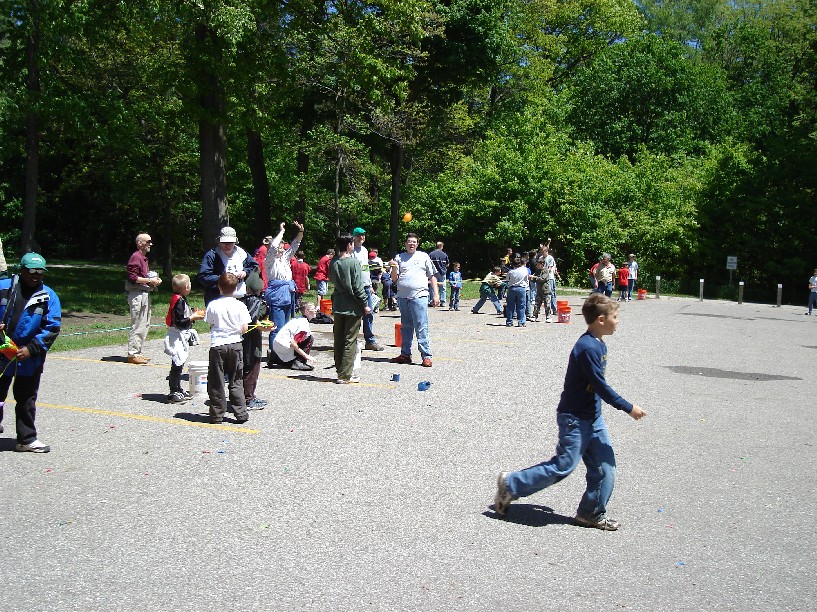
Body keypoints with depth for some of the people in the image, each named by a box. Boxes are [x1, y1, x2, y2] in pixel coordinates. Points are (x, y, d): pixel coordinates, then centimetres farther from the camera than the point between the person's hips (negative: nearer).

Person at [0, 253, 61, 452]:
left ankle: (27, 439, 17)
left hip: (30, 357, 0)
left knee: (27, 399, 8)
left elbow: (52, 328, -5)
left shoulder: (48, 297, -3)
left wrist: (31, 349, -14)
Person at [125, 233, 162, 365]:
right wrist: (150, 280, -17)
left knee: (145, 324, 13)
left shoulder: (144, 258, 20)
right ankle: (132, 354, -4)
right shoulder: (136, 257, -12)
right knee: (137, 325, -9)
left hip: (145, 294, 10)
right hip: (137, 295, -10)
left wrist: (155, 279, 13)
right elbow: (132, 278, -20)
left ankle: (137, 352, 19)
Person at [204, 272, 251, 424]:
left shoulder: (213, 305, -4)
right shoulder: (240, 306, -4)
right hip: (235, 345, 1)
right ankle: (241, 413, 8)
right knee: (236, 382, 9)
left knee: (216, 382, 7)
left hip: (217, 345, -1)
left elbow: (211, 325, 1)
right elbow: (244, 329, -5)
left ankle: (217, 414, 10)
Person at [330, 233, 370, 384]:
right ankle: (345, 375, -2)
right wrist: (365, 304, -5)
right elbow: (358, 287, -13)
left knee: (338, 340, 12)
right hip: (352, 308, -6)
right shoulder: (353, 262, -13)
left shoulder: (333, 263, 4)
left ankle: (341, 370, 22)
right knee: (350, 341, -2)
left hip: (337, 307, 6)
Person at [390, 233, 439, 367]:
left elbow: (432, 276, 11)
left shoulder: (423, 257, 10)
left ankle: (426, 356, -9)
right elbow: (394, 279, 12)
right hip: (402, 296, 3)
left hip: (419, 296, -3)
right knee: (405, 327, 11)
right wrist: (394, 268, -7)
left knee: (421, 327, -9)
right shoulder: (399, 258, 13)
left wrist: (436, 294, 3)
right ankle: (405, 354, 18)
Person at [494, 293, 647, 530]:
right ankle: (510, 485, 8)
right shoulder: (587, 347, -22)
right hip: (574, 419, -10)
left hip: (593, 417, 10)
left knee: (605, 465, 9)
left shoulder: (599, 345, 8)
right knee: (562, 466, -5)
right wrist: (628, 408, -15)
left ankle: (592, 514, 22)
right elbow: (600, 386, -22)